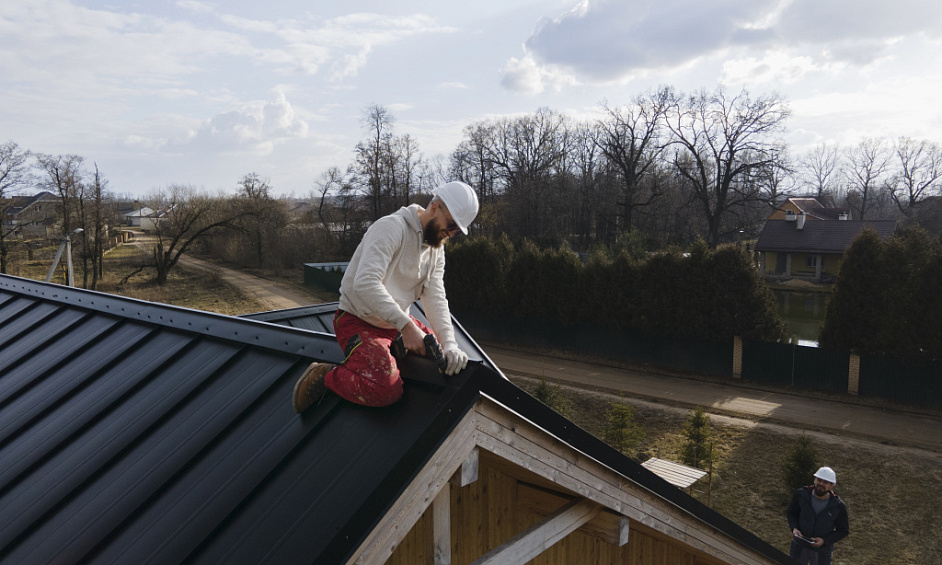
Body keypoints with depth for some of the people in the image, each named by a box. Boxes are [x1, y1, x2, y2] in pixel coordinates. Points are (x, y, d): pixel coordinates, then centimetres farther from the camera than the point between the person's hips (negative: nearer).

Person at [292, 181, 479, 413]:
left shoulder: (437, 250, 6)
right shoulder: (392, 227, -21)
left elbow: (435, 298, -2)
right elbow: (365, 283, -33)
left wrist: (449, 344, -18)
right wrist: (405, 325, -38)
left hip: (397, 324, 9)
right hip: (358, 321, -8)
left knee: (451, 357, 4)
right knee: (386, 390, -29)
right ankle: (324, 375, -6)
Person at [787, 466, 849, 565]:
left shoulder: (838, 506, -17)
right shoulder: (801, 494, -15)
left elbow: (843, 531, -5)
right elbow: (792, 512, 1)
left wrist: (824, 541, -18)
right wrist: (794, 528, -18)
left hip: (822, 551, -1)